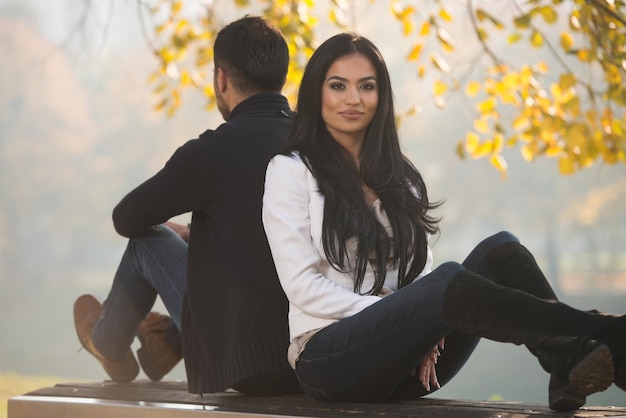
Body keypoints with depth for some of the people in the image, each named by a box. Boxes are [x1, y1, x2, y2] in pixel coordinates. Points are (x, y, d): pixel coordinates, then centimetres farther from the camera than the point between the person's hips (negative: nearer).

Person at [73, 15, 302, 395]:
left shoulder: (212, 151, -14)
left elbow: (127, 219, 1)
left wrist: (169, 228, 23)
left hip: (245, 365, -5)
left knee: (148, 240, 17)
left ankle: (108, 343, 44)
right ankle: (172, 341, 50)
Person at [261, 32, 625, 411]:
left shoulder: (399, 176, 20)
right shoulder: (291, 171, 4)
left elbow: (422, 271, 15)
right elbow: (302, 286, -6)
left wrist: (426, 329, -8)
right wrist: (391, 309, -15)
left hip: (406, 368, 5)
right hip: (329, 358, -5)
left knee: (499, 250, -22)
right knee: (449, 282, -34)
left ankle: (567, 365, -49)